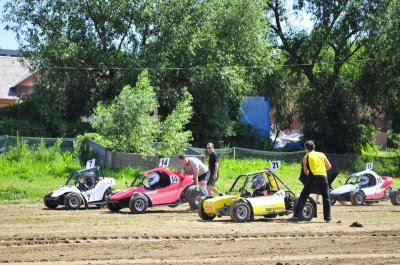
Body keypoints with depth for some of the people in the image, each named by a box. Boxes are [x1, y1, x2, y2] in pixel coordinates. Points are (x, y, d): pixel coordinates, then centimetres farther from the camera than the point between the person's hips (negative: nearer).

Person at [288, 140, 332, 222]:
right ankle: (328, 218, 11)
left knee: (303, 196, 3)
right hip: (323, 177, 2)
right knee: (326, 197, 14)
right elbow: (329, 166, 11)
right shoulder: (322, 155, 15)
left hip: (313, 177, -2)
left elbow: (305, 171, 4)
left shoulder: (306, 157, 8)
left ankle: (296, 215, -6)